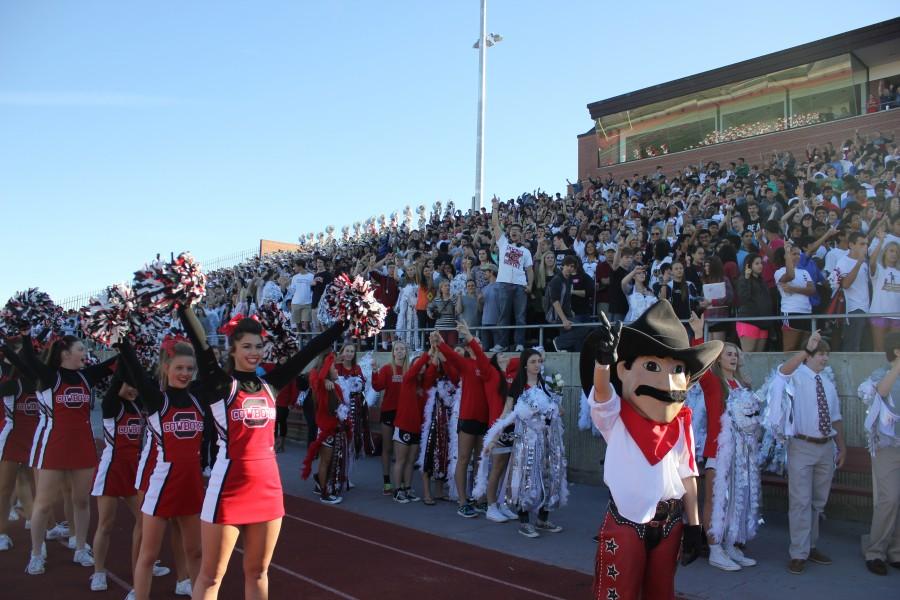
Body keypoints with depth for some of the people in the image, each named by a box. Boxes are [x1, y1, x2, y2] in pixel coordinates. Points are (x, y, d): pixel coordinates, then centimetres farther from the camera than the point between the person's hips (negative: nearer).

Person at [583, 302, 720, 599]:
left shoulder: (680, 424, 2)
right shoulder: (615, 416, -11)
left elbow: (687, 474, 8)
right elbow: (600, 387, -33)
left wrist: (693, 524, 7)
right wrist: (604, 360, -54)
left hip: (670, 521, 4)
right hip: (625, 521, -4)